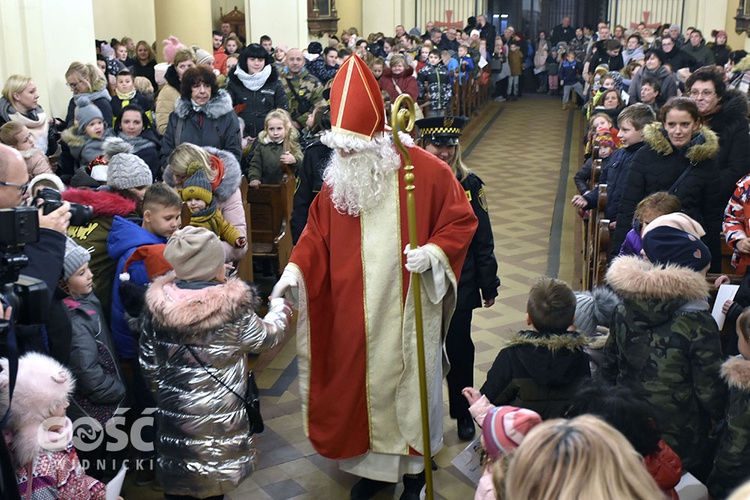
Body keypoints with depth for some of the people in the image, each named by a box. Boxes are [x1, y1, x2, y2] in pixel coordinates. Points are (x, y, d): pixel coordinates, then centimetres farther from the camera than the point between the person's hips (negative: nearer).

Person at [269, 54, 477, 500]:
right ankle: (376, 462, 31)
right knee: (363, 381, 11)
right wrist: (295, 268, -8)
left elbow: (462, 220, -5)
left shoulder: (426, 171, -12)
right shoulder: (338, 178, 1)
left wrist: (433, 251, -20)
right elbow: (318, 231, 7)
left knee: (410, 380, 10)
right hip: (357, 311, 4)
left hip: (409, 307, -3)